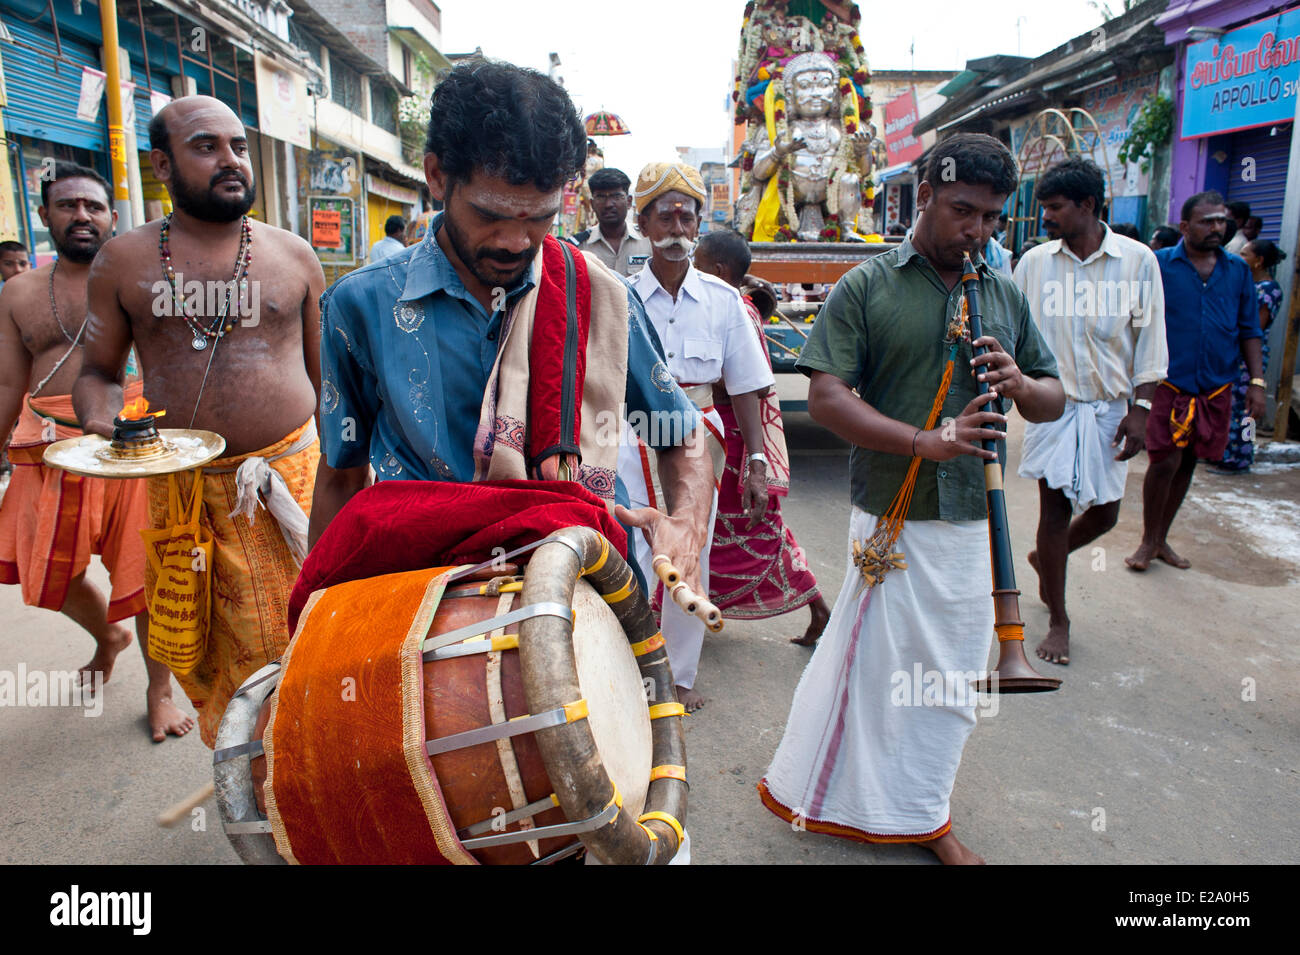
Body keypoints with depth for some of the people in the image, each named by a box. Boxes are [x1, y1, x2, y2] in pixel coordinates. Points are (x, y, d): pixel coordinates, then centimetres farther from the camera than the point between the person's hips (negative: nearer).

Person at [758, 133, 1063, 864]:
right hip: (892, 517, -4)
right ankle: (836, 798, 30)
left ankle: (925, 815, 35)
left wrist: (1023, 385, -9)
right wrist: (924, 441, -24)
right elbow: (826, 397, -12)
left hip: (975, 521, 5)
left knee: (953, 676, 14)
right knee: (872, 661, 6)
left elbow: (1055, 401, 16)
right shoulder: (866, 288, -3)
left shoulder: (1005, 294, 11)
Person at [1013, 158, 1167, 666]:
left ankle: (1045, 557, 39)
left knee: (1104, 513, 8)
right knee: (1054, 509, -1)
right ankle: (1058, 620, 14)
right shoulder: (1034, 262, 0)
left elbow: (1150, 339, 0)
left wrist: (1140, 407, -5)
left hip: (1109, 408, 1)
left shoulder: (1138, 260, -3)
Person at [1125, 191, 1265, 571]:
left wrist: (1257, 380, 3)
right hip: (1169, 385, -4)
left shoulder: (1238, 270, 8)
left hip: (1216, 388, 4)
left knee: (1187, 464, 12)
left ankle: (1162, 539, 26)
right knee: (1165, 463, -8)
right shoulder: (1158, 264, -4)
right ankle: (1148, 541, 12)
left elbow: (1249, 331, 12)